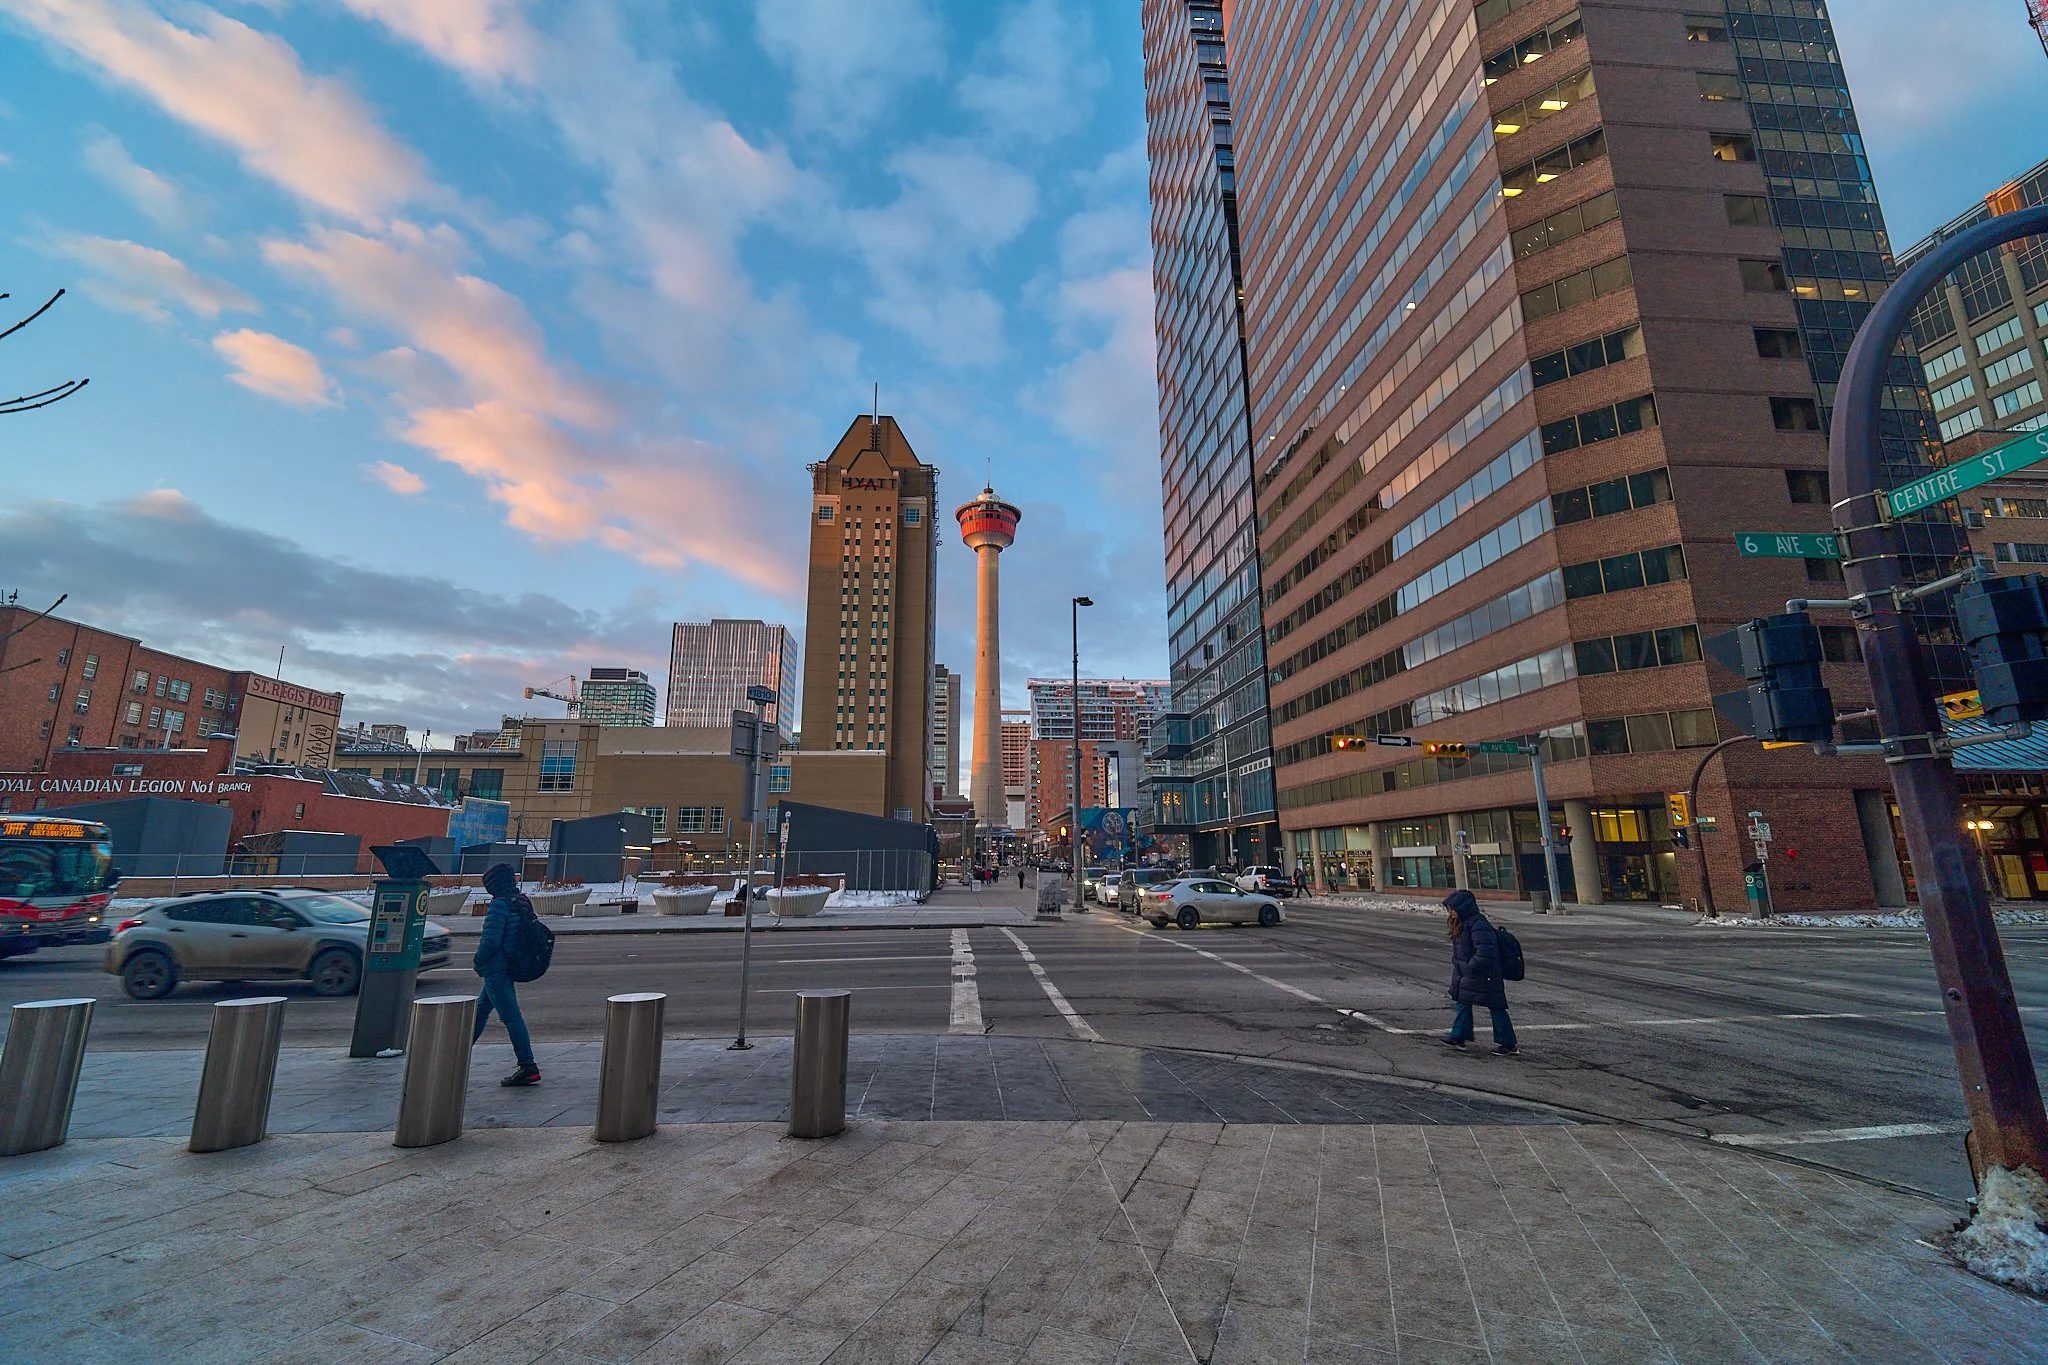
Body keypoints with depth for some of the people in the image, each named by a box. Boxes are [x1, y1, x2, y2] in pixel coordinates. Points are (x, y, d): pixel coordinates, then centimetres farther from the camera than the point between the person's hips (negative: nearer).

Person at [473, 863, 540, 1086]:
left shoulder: (500, 905, -18)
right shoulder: (523, 902, 9)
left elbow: (491, 939, -23)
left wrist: (478, 960, -5)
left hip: (496, 969, -10)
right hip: (510, 967, 10)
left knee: (511, 1016, -7)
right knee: (480, 1010, 25)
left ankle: (528, 1067, -6)